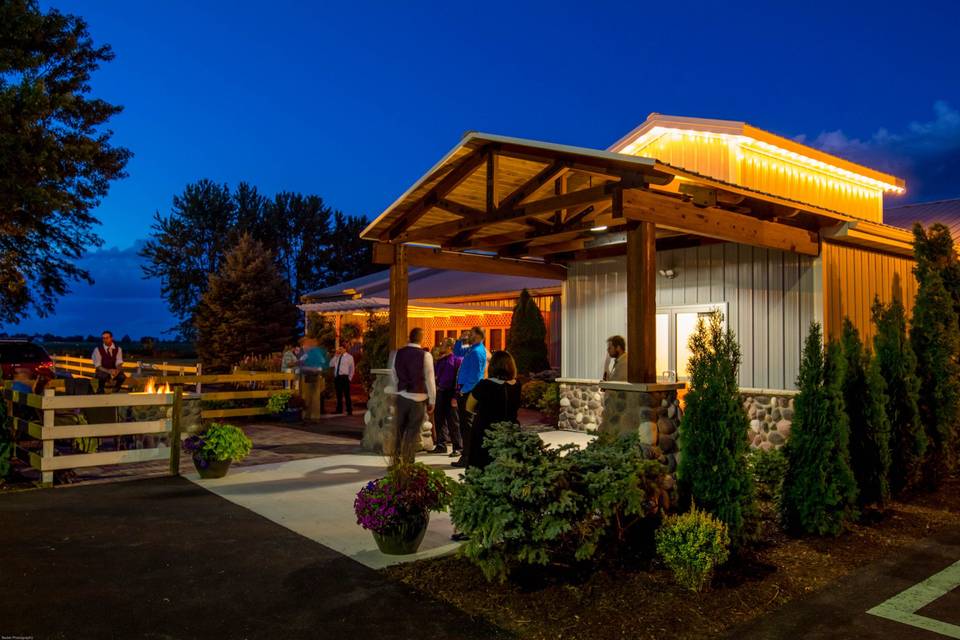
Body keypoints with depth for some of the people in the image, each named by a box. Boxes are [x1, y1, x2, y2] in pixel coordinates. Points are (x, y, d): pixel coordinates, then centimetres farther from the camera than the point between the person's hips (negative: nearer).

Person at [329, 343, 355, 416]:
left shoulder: (349, 357, 3)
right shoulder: (337, 357, 15)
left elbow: (352, 369, 3)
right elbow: (331, 365, 4)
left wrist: (349, 378, -2)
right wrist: (336, 356, -1)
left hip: (344, 377, -5)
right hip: (337, 377, 5)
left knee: (347, 394, -5)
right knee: (339, 394, 10)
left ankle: (349, 411, -1)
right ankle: (339, 409, 18)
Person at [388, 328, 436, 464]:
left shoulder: (397, 353, 2)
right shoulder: (425, 355, -11)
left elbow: (393, 376, 10)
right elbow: (430, 379, -9)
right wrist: (432, 401, -2)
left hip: (402, 396, 4)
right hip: (419, 398, -4)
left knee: (400, 429, 15)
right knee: (413, 431, 5)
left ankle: (396, 459, 18)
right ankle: (408, 461, 7)